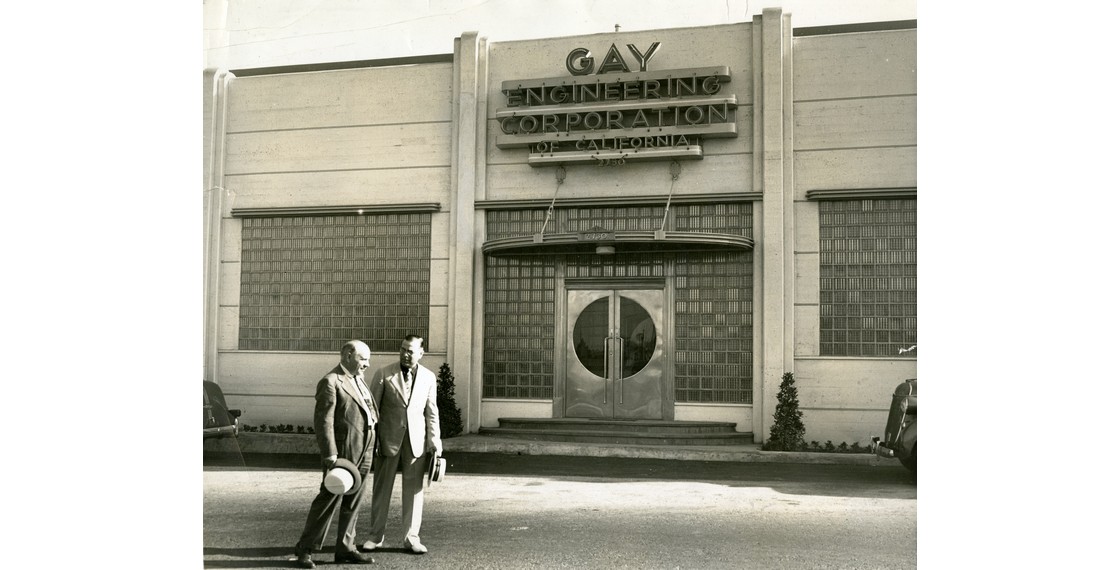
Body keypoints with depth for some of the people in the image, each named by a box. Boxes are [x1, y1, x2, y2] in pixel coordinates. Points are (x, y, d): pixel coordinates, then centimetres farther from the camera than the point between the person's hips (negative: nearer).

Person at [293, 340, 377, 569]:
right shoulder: (330, 382, -11)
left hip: (364, 453, 8)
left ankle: (345, 549, 20)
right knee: (329, 500, -1)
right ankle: (305, 549, 10)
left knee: (353, 503, 11)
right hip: (342, 452, -8)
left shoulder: (359, 380, 16)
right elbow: (323, 422, -15)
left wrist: (372, 447, 15)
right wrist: (330, 456, -20)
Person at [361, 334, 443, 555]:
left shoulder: (429, 377, 6)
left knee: (414, 489, 5)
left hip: (416, 440, 2)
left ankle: (412, 537, 14)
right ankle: (377, 536, 18)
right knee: (382, 488, 6)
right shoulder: (384, 374, -2)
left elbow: (431, 412, 9)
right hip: (389, 438, -1)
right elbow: (372, 407, 0)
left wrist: (434, 441, 3)